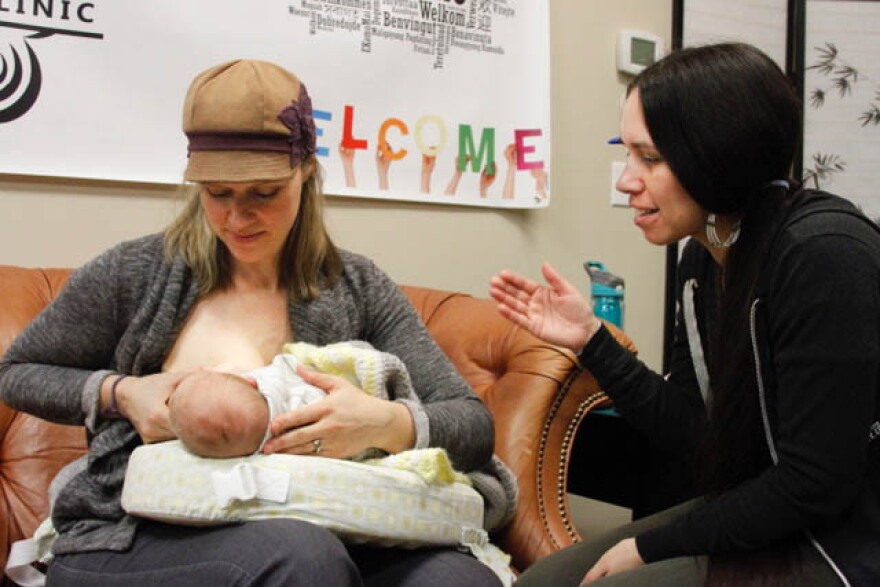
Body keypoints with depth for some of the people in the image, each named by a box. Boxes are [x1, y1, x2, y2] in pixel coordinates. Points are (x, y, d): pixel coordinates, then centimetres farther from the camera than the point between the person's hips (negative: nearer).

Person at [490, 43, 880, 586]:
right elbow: (690, 426, 6)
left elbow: (813, 485, -23)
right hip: (753, 519, 8)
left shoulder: (823, 255, -23)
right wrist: (589, 339, -3)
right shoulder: (703, 256, 1)